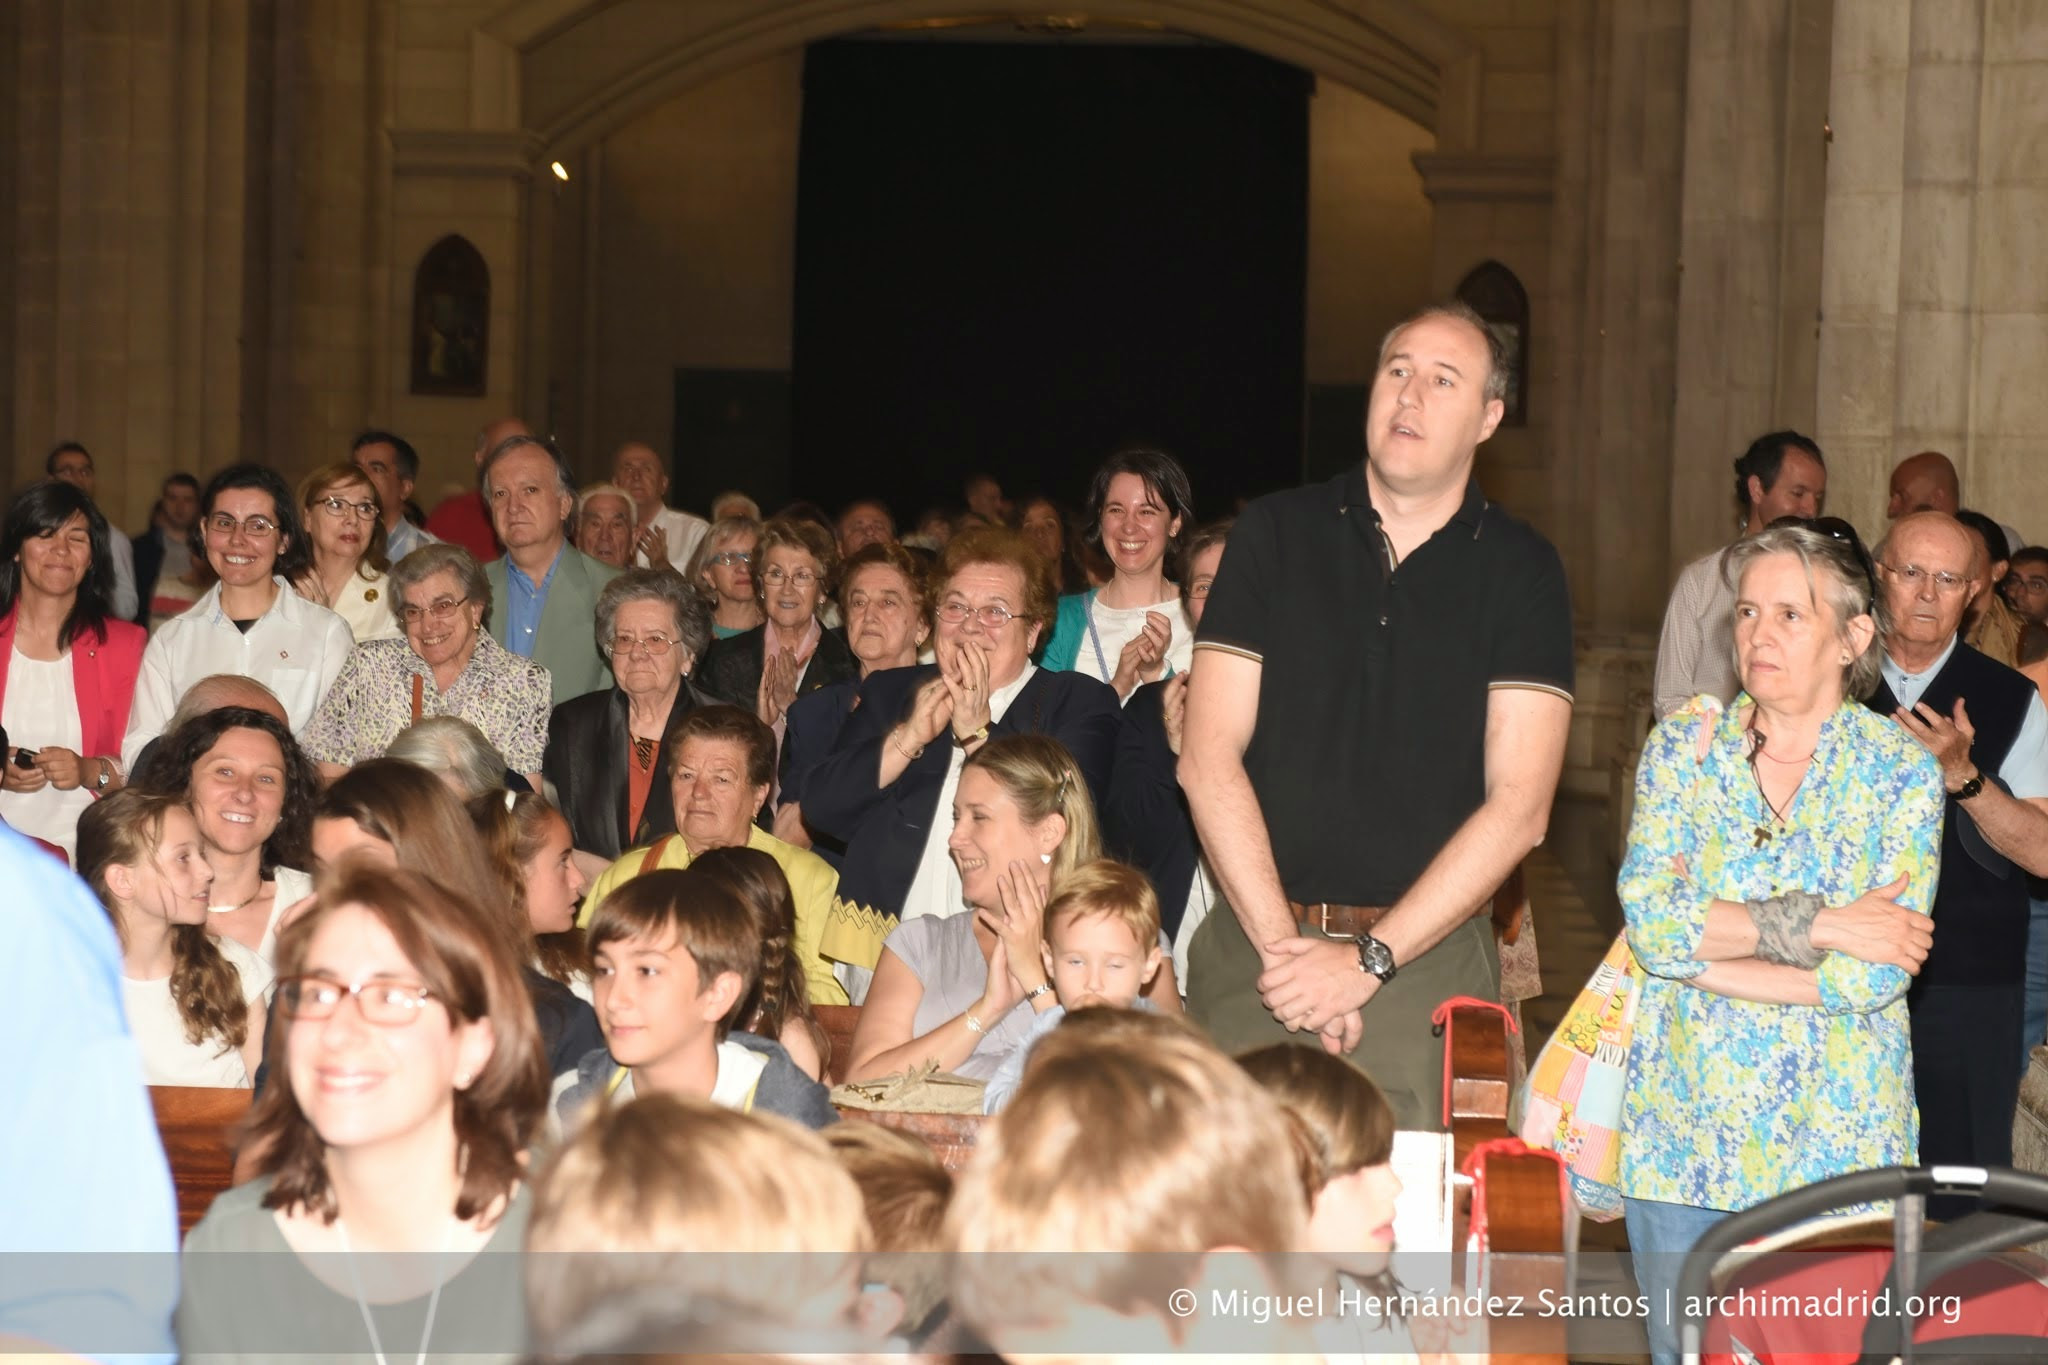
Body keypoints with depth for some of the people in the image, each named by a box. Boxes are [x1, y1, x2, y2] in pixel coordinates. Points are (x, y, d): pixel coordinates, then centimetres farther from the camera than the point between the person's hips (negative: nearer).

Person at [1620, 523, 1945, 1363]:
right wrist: (1816, 924, -17)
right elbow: (1650, 918, -13)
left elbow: (1873, 980, -15)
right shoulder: (1685, 743, 1)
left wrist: (1701, 956, -14)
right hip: (1685, 1129, 1)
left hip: (1835, 1138, -1)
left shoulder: (1902, 774, -4)